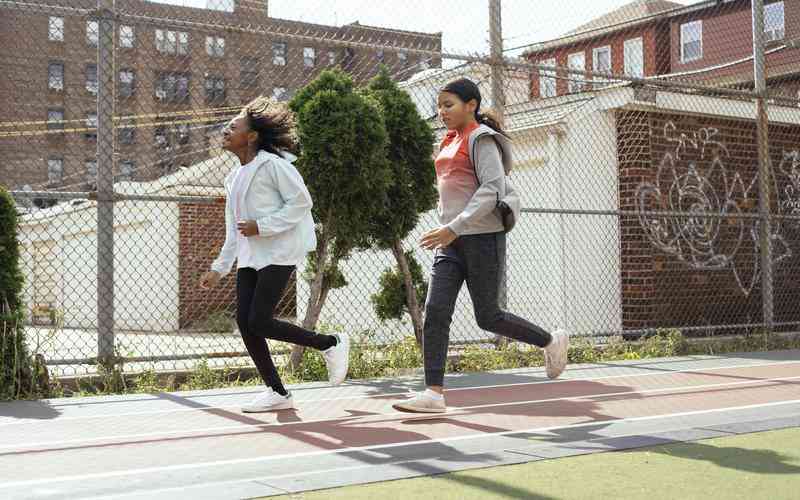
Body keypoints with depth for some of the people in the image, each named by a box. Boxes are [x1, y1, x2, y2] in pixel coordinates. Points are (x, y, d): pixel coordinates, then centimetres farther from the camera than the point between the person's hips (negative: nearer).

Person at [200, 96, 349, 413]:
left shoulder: (272, 164, -7)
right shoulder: (234, 178, 18)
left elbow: (301, 201, -13)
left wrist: (261, 226, -17)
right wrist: (219, 268, 18)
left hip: (279, 252, -8)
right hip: (250, 256, 8)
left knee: (259, 321, -14)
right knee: (244, 321, -2)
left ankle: (331, 344, 4)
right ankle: (277, 393, 9)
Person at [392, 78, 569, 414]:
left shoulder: (481, 138, -8)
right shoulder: (451, 141, 17)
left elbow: (492, 190, -18)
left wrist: (454, 228, -25)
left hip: (482, 237, -8)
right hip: (451, 242, 8)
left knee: (488, 318, 0)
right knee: (436, 311, -6)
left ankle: (551, 342, 24)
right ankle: (434, 393, -7)